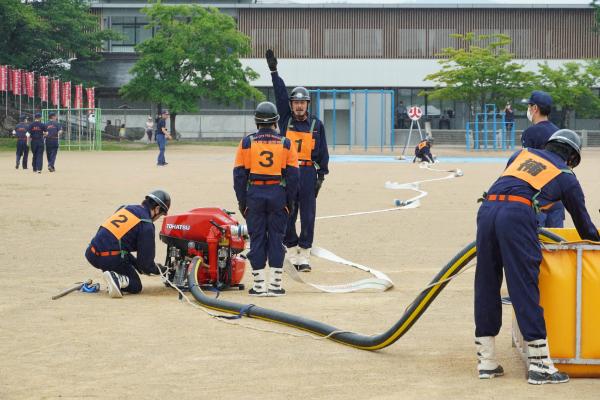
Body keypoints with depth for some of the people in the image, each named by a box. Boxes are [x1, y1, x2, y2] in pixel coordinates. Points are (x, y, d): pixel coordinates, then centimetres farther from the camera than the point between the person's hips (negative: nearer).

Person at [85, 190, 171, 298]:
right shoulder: (147, 225, -5)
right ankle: (116, 279, -18)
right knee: (136, 287, 11)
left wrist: (136, 263, 29)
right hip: (111, 259, -7)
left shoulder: (124, 208, 17)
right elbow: (146, 260, -3)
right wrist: (161, 270, 18)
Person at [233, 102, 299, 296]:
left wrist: (242, 202, 7)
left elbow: (239, 174, 1)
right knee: (276, 239, 5)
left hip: (254, 194, 0)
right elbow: (292, 175, 2)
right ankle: (275, 285, 4)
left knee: (257, 239, 5)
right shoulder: (286, 143, 2)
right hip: (278, 194, 0)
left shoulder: (247, 142, 1)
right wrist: (290, 202, 9)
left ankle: (259, 285, 4)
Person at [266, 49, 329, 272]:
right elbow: (280, 94, 1)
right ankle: (292, 251, 11)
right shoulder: (286, 120, 9)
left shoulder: (316, 124, 8)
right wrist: (274, 71, -6)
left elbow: (322, 151, 8)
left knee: (308, 216, -2)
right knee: (287, 214, 2)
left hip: (308, 172, -1)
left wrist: (321, 175, 2)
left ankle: (304, 255, 3)